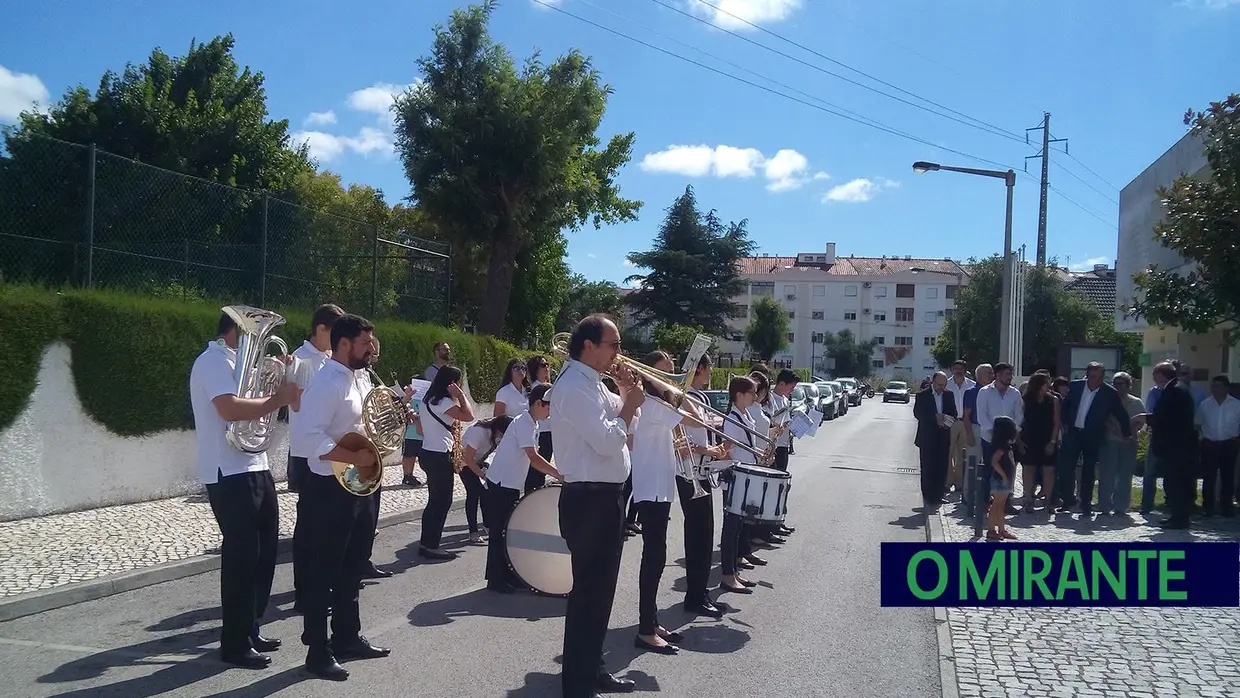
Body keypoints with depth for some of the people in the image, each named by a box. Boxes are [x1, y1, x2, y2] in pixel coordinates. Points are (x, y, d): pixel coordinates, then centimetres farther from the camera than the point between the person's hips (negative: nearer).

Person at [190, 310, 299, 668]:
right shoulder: (214, 360, -12)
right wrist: (278, 398, -18)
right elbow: (231, 409, -28)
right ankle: (235, 643, 5)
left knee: (263, 552, 15)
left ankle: (250, 629, 28)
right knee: (241, 555, -5)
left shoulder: (236, 360, 19)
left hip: (255, 468, 10)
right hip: (230, 473, -10)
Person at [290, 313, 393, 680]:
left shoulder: (354, 380, 12)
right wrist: (356, 457, -24)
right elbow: (306, 437, -29)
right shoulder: (327, 383, -19)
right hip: (330, 490, -10)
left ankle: (347, 638, 32)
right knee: (322, 573, 2)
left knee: (350, 570, 19)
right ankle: (318, 651, 13)